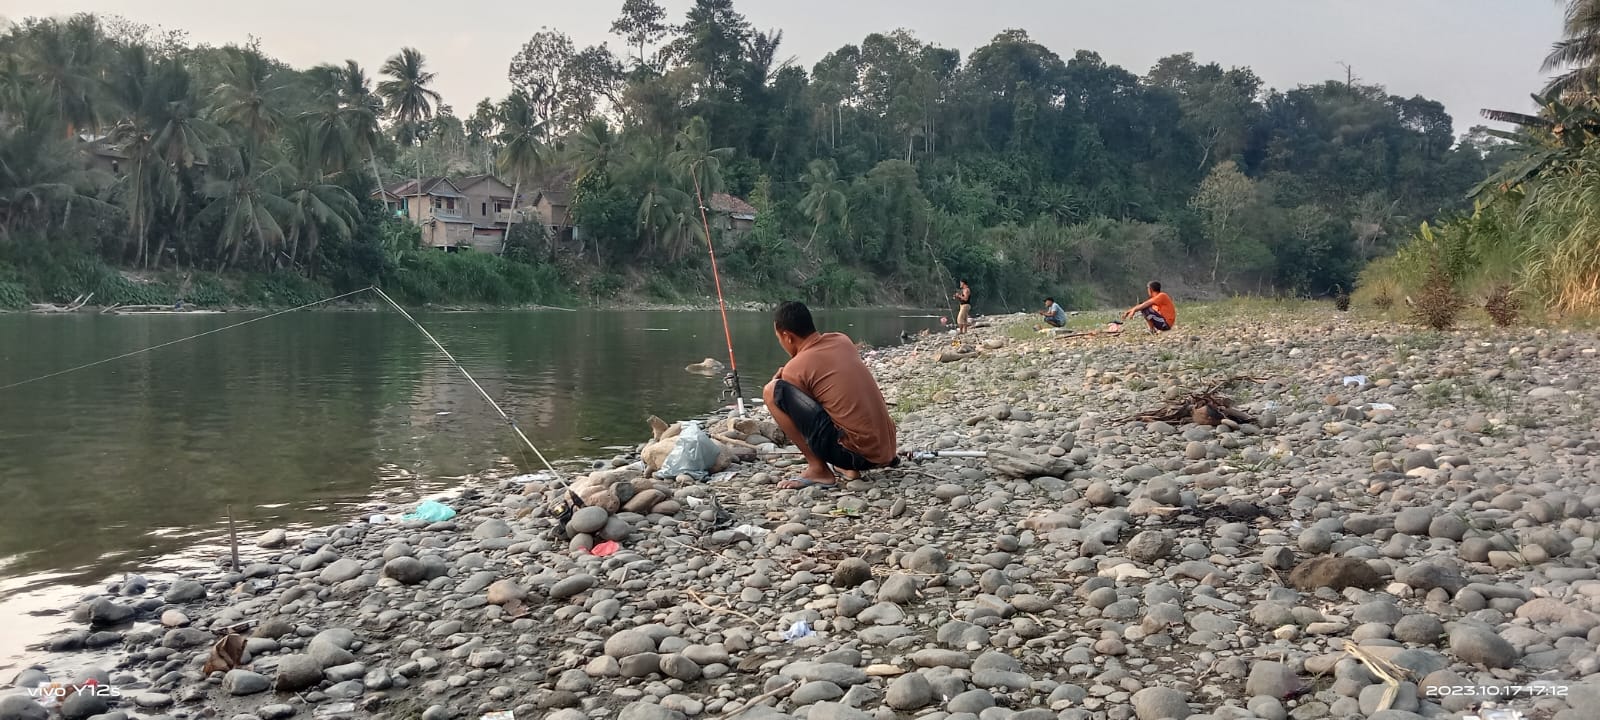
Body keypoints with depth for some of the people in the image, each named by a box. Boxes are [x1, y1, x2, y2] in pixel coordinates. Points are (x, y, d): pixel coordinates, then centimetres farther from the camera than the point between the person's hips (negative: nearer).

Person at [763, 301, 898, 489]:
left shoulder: (796, 368, -6)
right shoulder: (842, 340, 12)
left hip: (856, 451, -8)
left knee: (773, 391, -5)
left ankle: (818, 470, -3)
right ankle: (848, 467, 18)